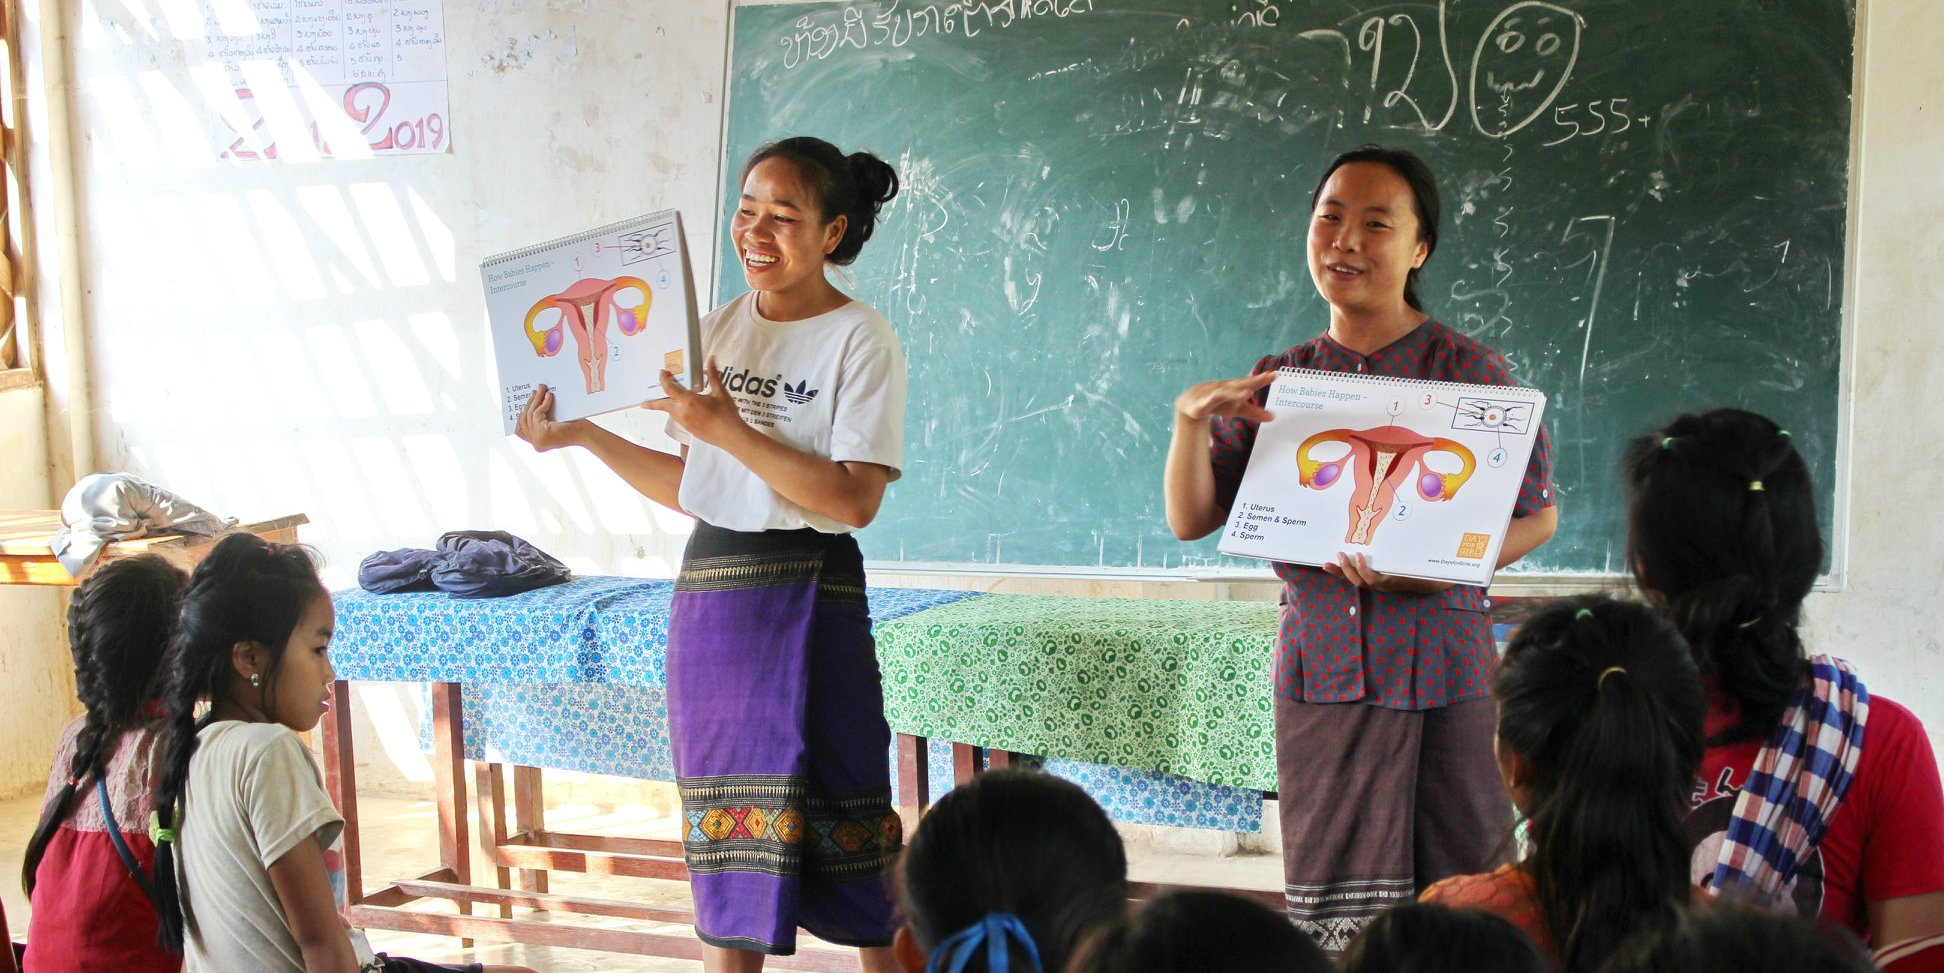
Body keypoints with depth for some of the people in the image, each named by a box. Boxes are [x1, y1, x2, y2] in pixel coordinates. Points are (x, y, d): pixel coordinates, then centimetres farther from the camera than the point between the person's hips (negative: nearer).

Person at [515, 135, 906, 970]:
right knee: (727, 832, 10)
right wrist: (584, 435, 2)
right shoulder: (720, 328, 11)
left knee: (840, 815, -1)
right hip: (710, 586, 6)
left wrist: (727, 428, -20)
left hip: (809, 595, -5)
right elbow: (692, 487, 11)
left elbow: (854, 500, -17)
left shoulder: (860, 339, -7)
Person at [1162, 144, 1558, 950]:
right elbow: (1190, 521, 8)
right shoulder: (1277, 381, 9)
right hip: (1319, 670, 3)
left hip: (1439, 670, -3)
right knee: (1329, 908, 7)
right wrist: (1190, 417, -8)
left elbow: (1538, 514, 0)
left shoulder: (1468, 371, -1)